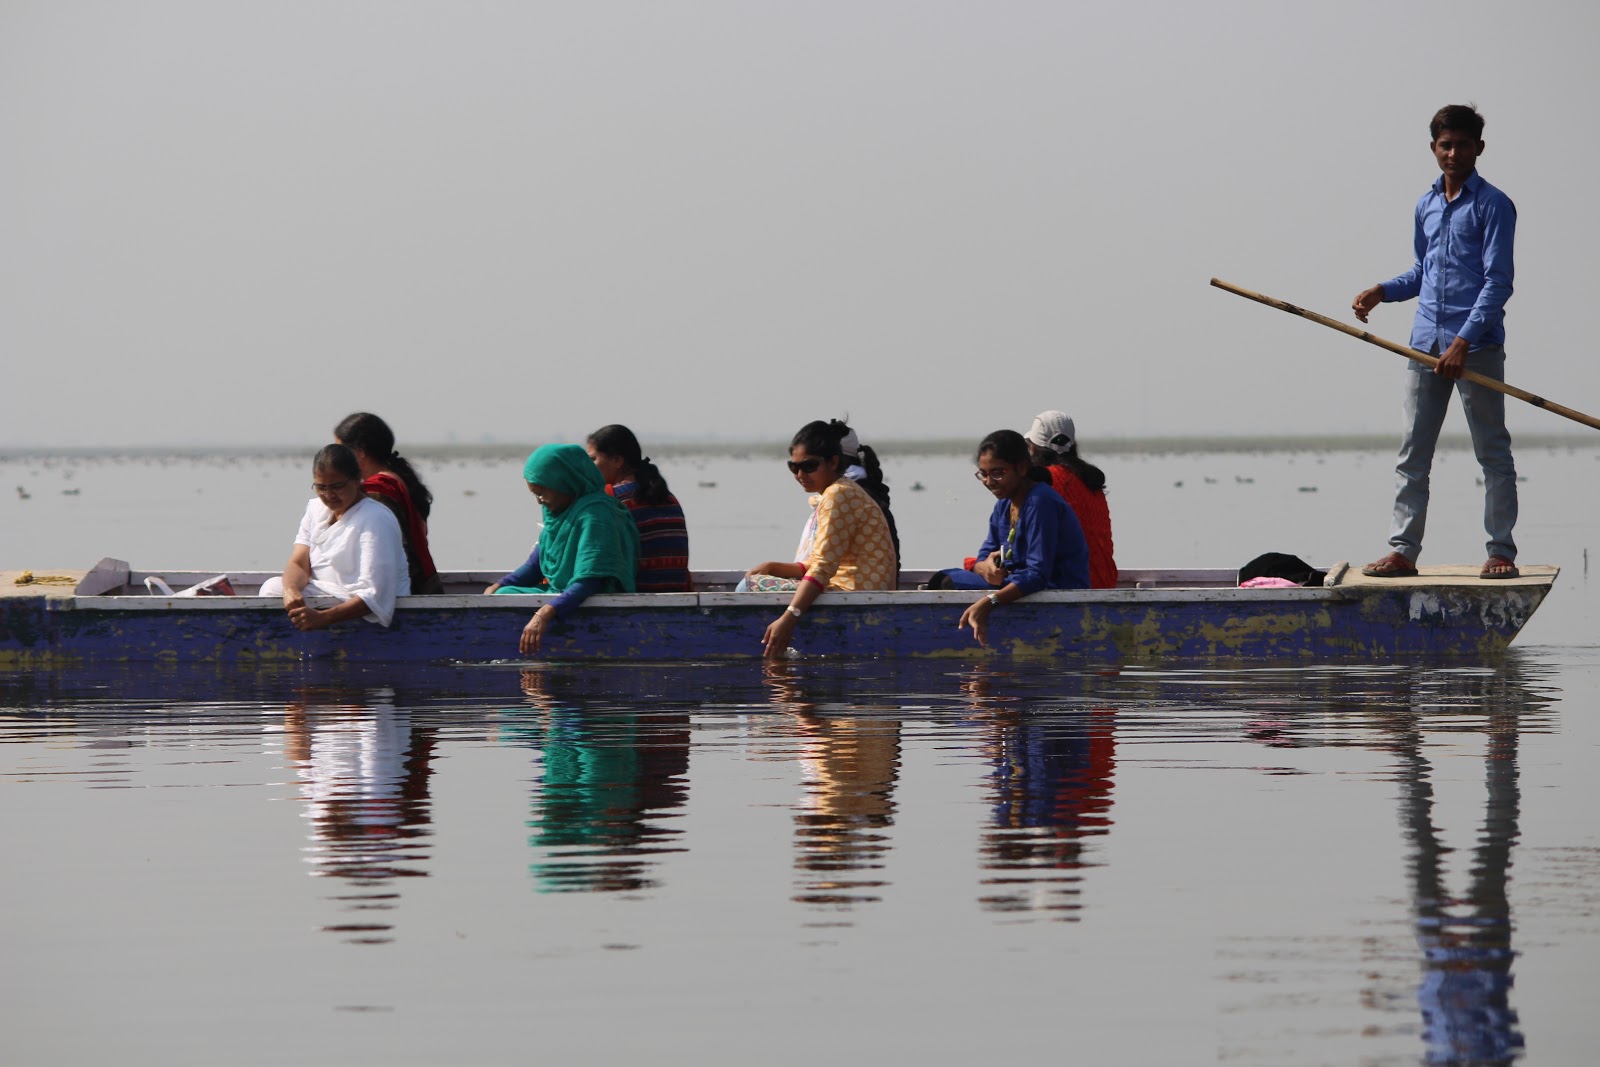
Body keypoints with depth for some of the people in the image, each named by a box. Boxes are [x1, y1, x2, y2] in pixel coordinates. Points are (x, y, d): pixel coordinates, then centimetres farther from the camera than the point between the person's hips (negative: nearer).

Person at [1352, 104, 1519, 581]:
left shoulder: (1492, 205, -5)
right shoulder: (1427, 205, 15)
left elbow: (1497, 282, -11)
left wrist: (1464, 341, -18)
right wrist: (1383, 291, 9)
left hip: (1477, 344, -6)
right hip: (1426, 344, 6)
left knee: (1492, 451, 0)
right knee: (1412, 453, 5)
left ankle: (1501, 551, 3)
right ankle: (1403, 551, 7)